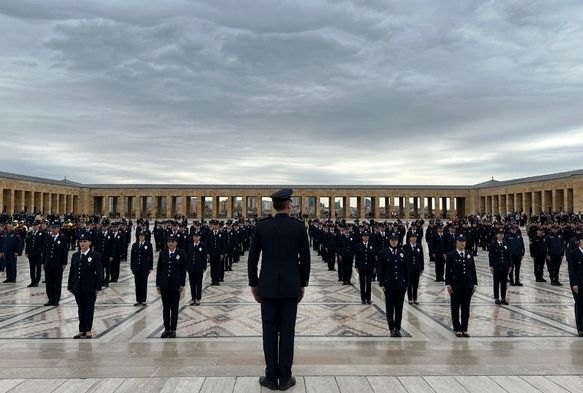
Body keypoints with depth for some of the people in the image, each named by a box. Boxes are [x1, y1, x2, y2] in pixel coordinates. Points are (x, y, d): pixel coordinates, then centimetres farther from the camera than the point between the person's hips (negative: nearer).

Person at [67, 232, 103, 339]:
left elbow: (99, 273, -7)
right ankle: (82, 330, 19)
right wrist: (70, 286, 10)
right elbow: (72, 272, 13)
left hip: (90, 288, -5)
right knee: (81, 309, 11)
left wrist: (97, 287, -12)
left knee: (89, 309, 2)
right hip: (78, 288, 5)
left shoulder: (95, 256, -6)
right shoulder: (75, 256, 10)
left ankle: (88, 331, 11)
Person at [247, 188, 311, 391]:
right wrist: (302, 284, 10)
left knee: (269, 332, 7)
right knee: (287, 332, 6)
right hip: (291, 286, 0)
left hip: (268, 286, 0)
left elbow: (252, 258, -1)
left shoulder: (261, 226, -4)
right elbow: (305, 259, -1)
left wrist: (253, 284, 9)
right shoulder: (299, 227, -5)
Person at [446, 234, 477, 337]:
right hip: (455, 285, -3)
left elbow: (473, 269, 8)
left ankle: (464, 329, 18)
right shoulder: (451, 255, -5)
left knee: (466, 308, 8)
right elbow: (448, 271, -4)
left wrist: (475, 283, 4)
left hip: (468, 285, 3)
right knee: (455, 307, 5)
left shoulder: (470, 254, 6)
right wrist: (448, 284, -10)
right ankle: (457, 329, 15)